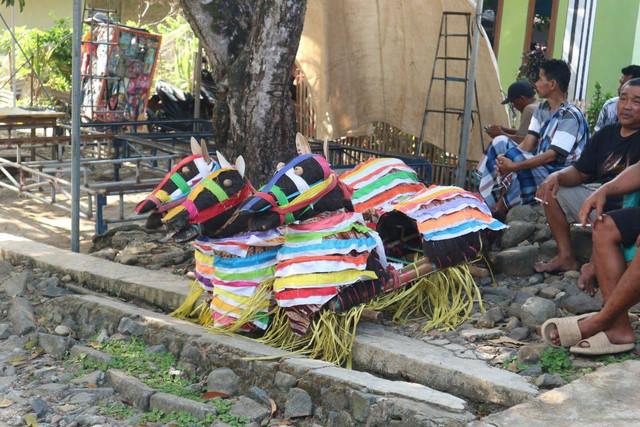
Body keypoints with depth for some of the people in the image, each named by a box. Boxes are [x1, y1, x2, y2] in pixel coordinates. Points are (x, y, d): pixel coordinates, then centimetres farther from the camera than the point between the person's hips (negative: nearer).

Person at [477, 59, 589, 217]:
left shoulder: (570, 116, -16)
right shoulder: (542, 109, 12)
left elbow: (552, 155, -23)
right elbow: (527, 144, 4)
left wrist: (513, 165, -28)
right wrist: (506, 164, -16)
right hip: (537, 166, 9)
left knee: (512, 155, -29)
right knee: (500, 142, -3)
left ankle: (500, 210, -12)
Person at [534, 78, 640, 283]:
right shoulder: (606, 134, 8)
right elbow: (581, 172, 12)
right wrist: (556, 177, -9)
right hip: (600, 199, 8)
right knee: (550, 190, 6)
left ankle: (594, 270, -7)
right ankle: (566, 256, 4)